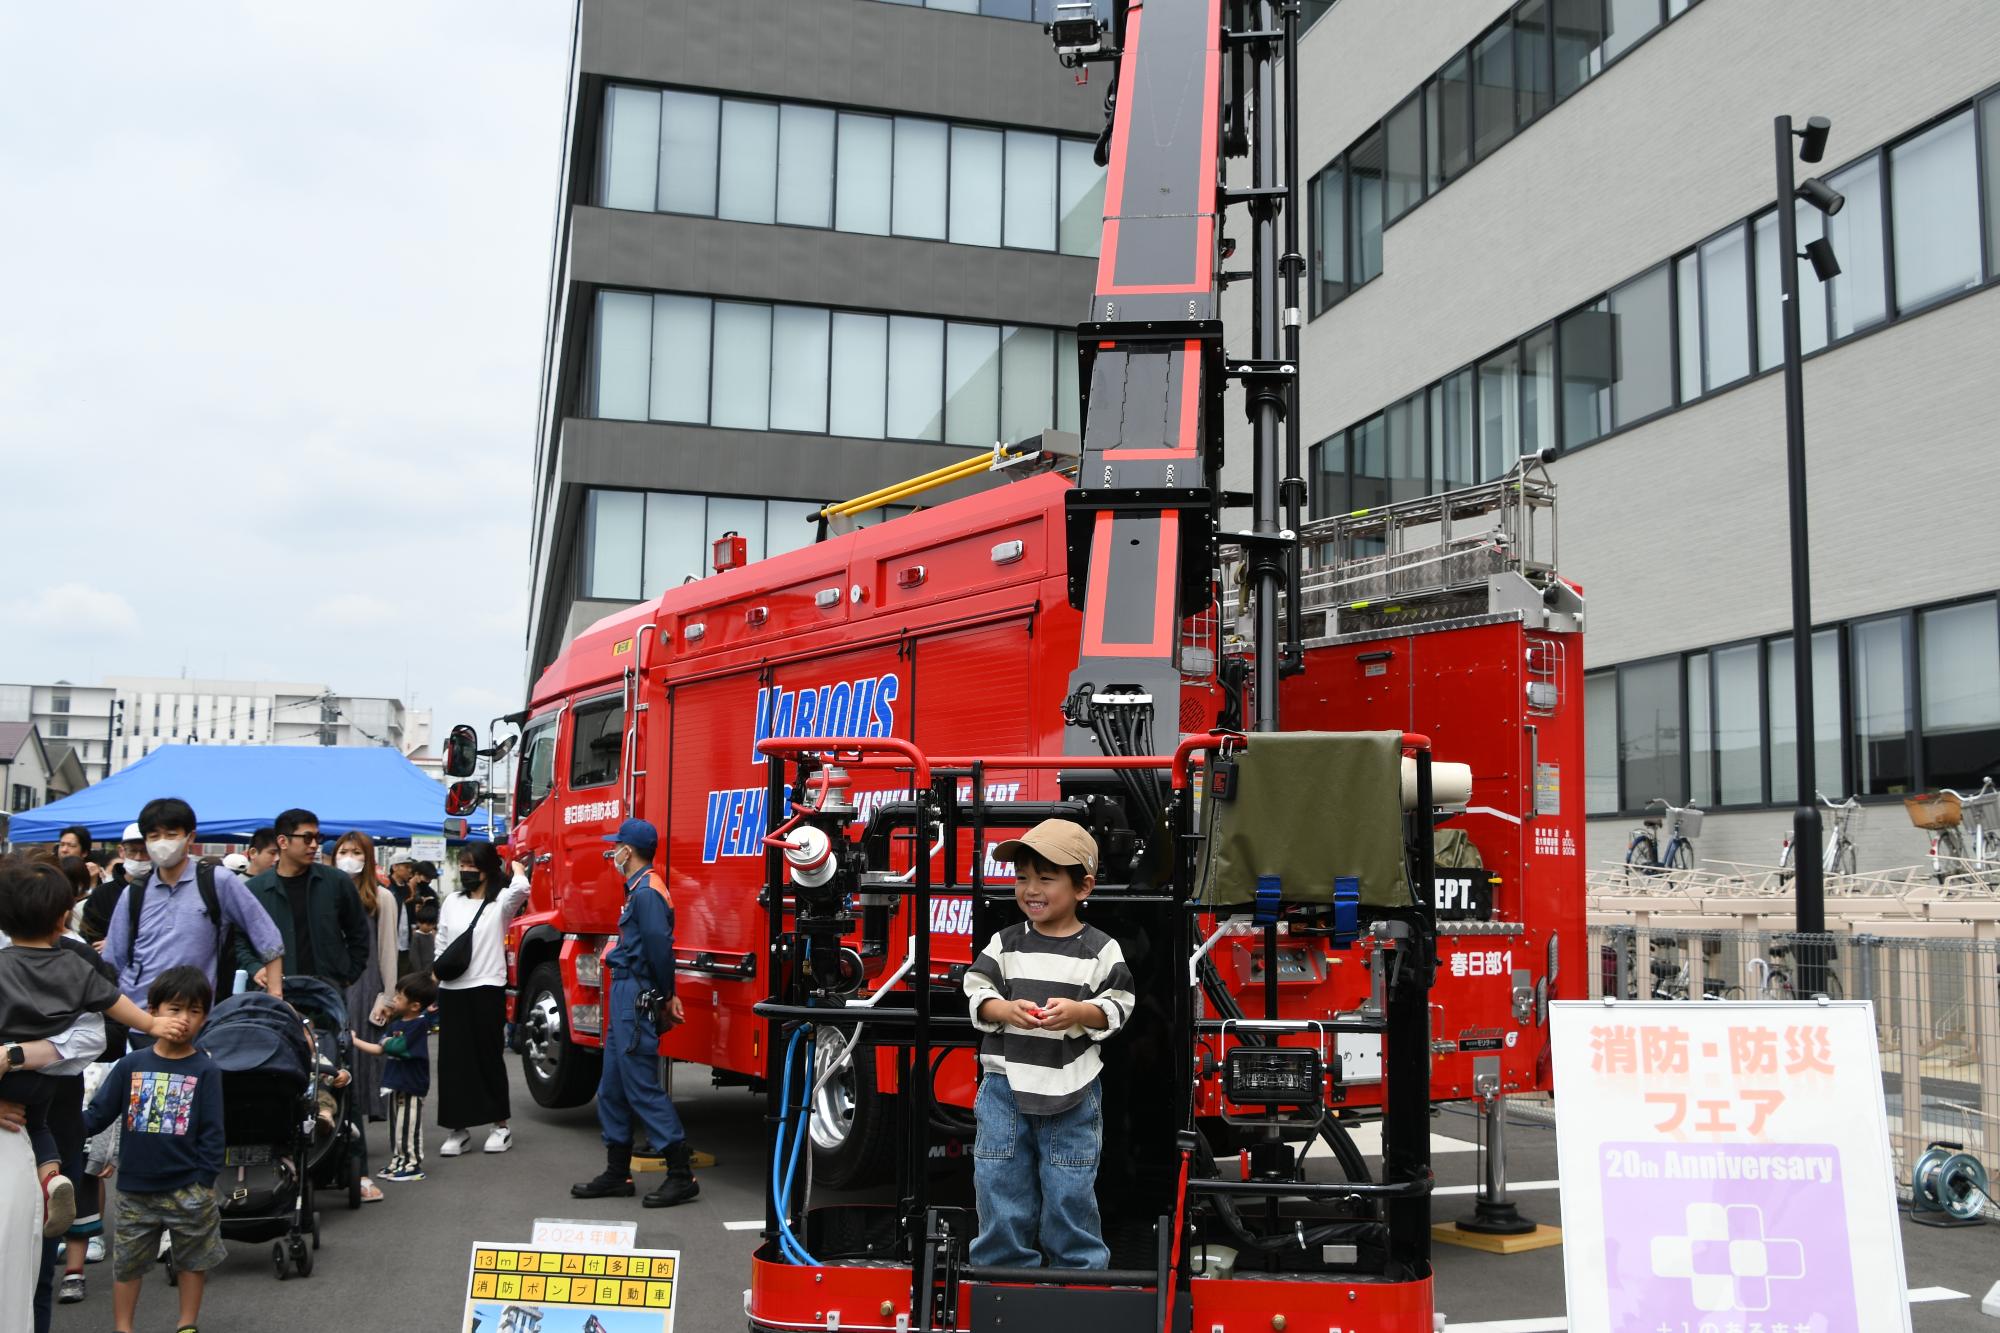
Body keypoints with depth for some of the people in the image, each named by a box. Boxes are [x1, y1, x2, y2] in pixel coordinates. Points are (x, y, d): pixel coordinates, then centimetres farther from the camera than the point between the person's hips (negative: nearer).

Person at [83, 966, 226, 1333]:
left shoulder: (205, 1071, -6)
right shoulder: (131, 1065, 0)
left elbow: (212, 1133, -6)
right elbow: (99, 1113, 1)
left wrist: (205, 1183, -9)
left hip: (188, 1190, -1)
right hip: (135, 1189, 2)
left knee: (193, 1260, 11)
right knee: (127, 1261, 12)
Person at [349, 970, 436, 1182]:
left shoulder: (419, 1024, -18)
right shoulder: (396, 1024, 7)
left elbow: (398, 1047, -25)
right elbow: (381, 1049, 11)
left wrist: (387, 1042, -9)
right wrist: (355, 1040, 10)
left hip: (412, 1085, -9)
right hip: (396, 1082, 9)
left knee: (409, 1126, 0)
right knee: (395, 1125, 16)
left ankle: (413, 1165, 10)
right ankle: (398, 1162, 28)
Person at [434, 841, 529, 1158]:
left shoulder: (501, 901, -3)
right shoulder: (452, 902, 11)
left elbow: (521, 888, -25)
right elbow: (441, 946, 16)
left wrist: (515, 865, -5)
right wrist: (435, 979, 9)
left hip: (487, 988, -4)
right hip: (452, 990, 4)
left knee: (489, 1057, 3)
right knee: (452, 1059, 4)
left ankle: (501, 1126, 13)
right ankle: (458, 1128, 12)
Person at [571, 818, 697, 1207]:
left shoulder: (648, 891, -17)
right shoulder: (638, 888, 16)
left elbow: (660, 947, -23)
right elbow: (657, 947, 16)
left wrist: (664, 997, -10)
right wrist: (666, 996, 11)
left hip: (637, 999, -11)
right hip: (625, 997, 11)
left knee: (642, 1087, -8)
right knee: (612, 1087, 14)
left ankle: (682, 1175, -5)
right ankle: (618, 1173, 21)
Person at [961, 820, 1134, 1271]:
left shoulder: (1100, 949, -2)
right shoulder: (1005, 943, 2)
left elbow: (1117, 1007, -3)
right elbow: (977, 993, 1)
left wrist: (1078, 1011, -21)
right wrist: (1006, 1009, -19)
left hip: (1072, 1090, -2)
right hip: (1006, 1083, 2)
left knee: (1070, 1194, 6)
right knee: (1001, 1186, 7)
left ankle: (1080, 1272, 21)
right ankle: (1003, 1271, 21)